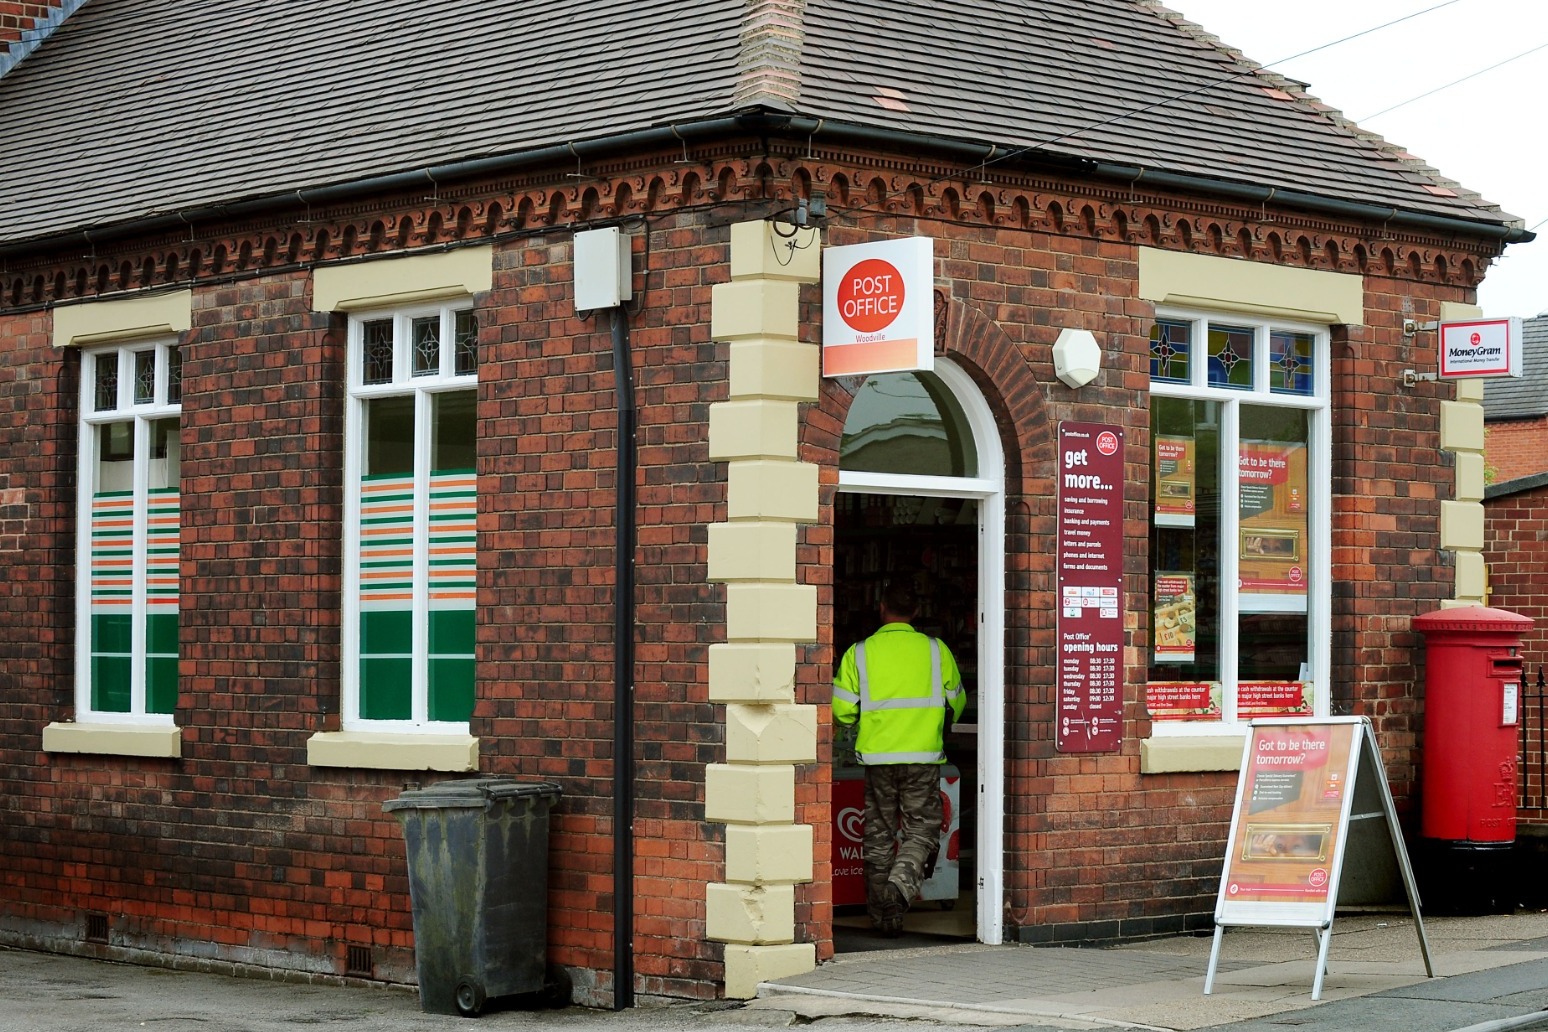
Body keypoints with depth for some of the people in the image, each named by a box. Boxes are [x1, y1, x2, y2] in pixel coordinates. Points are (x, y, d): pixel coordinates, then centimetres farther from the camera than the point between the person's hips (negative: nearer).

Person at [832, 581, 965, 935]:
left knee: (879, 833, 10)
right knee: (922, 828, 6)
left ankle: (885, 915, 13)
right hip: (923, 756, -1)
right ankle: (902, 880, -22)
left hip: (877, 755, 1)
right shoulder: (936, 650, 1)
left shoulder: (859, 653, -1)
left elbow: (842, 709, -1)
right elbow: (956, 702, 12)